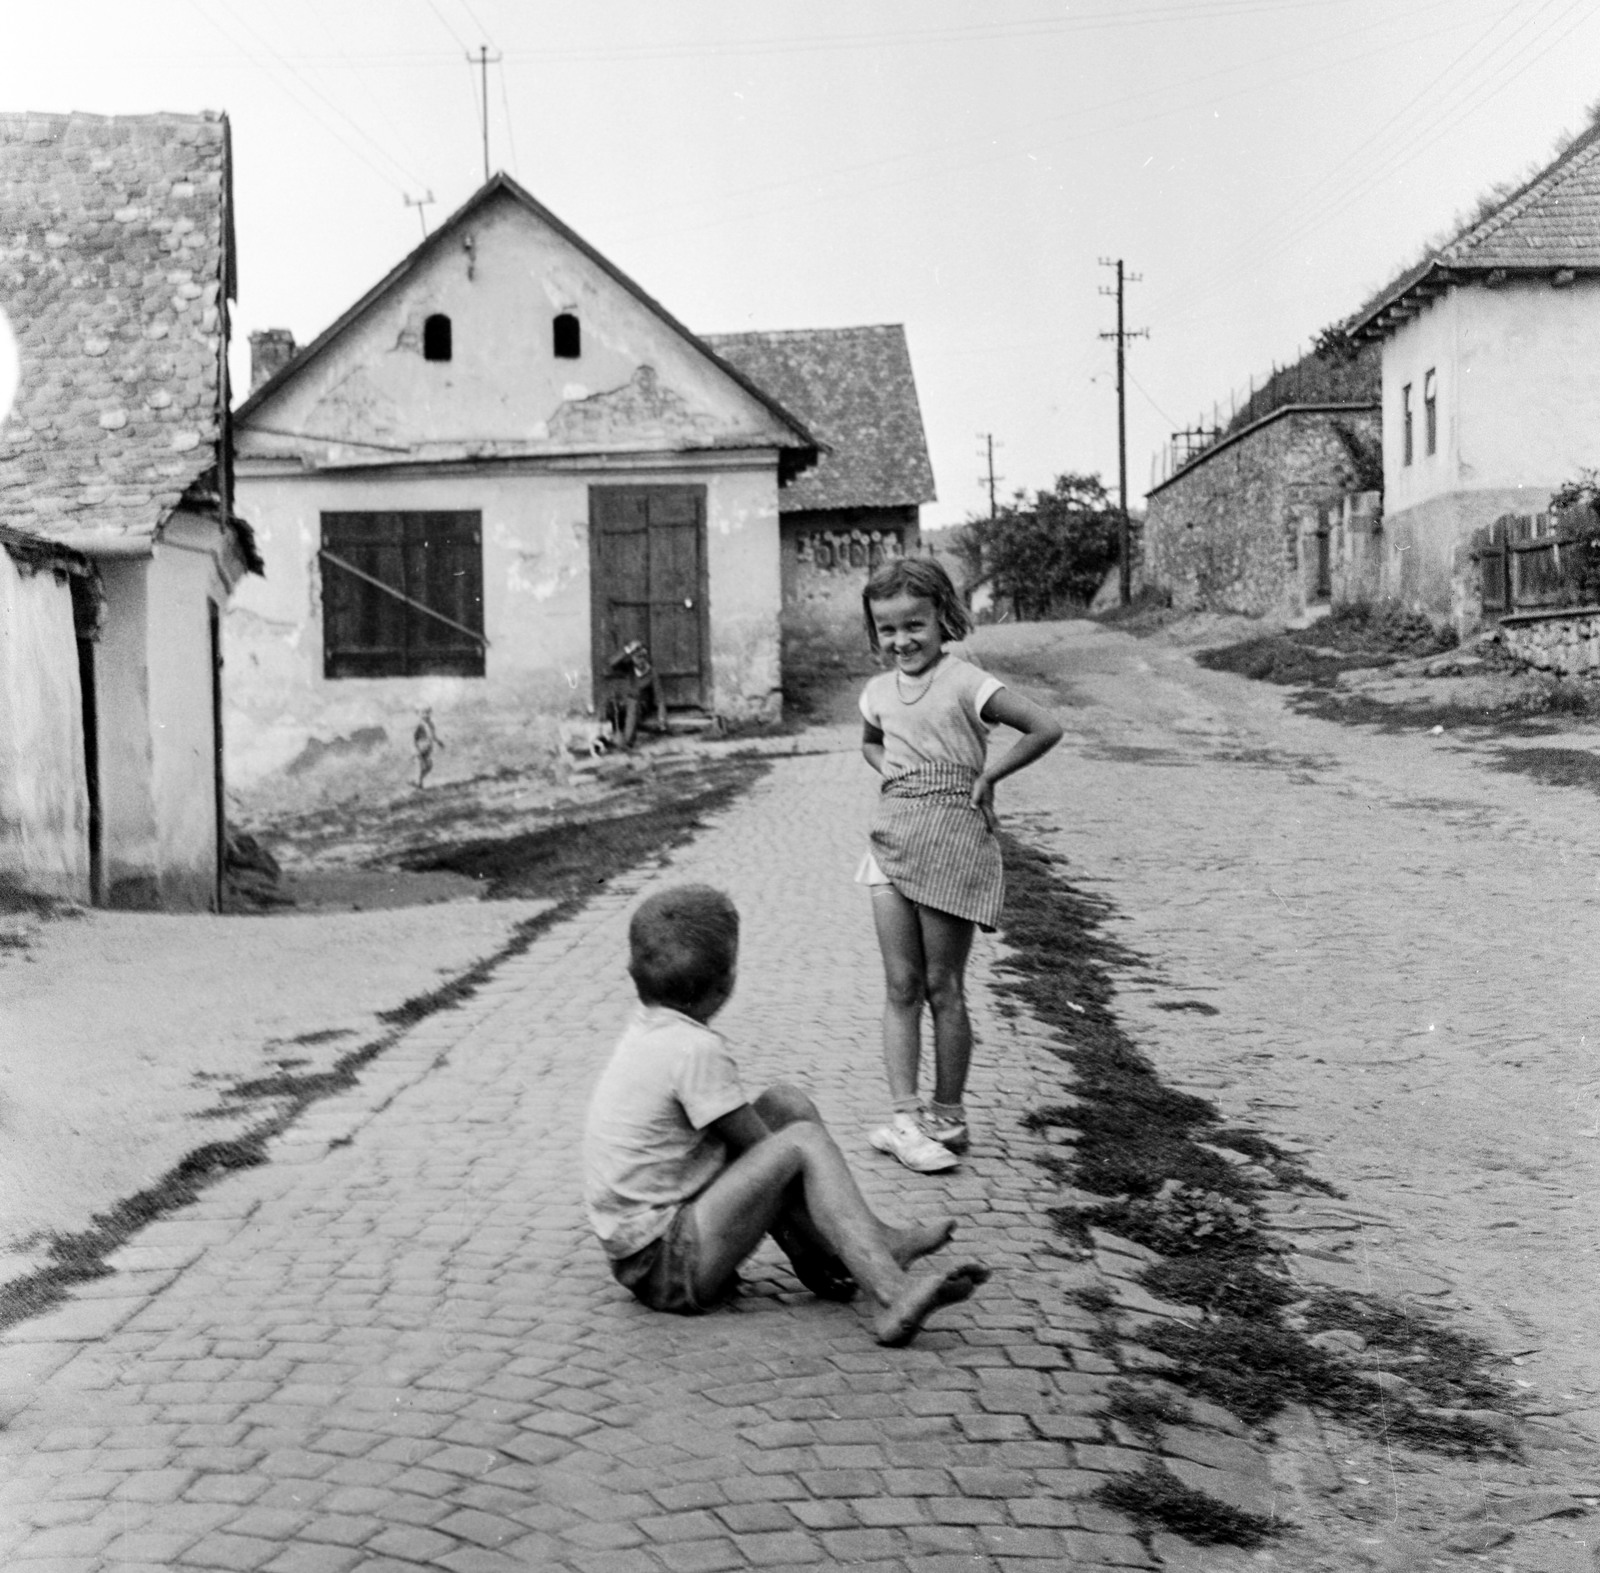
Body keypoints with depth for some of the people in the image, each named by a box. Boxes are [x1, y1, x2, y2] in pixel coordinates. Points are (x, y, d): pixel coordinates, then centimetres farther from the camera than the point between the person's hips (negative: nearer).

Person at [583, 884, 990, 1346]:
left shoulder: (650, 1029, 7)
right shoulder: (697, 1050, -21)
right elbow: (768, 1155, -13)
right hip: (665, 1268, -9)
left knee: (788, 1105, 9)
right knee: (803, 1141, -17)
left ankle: (874, 1240, 12)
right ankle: (893, 1295, -23)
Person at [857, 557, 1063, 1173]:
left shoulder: (964, 683, -10)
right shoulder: (879, 692, 10)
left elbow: (1046, 729, -15)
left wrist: (986, 775, -9)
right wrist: (889, 773, 12)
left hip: (953, 839, -5)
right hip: (892, 838, 6)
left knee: (942, 987, 3)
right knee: (901, 984, 2)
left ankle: (946, 1117, 15)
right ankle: (904, 1116, 4)